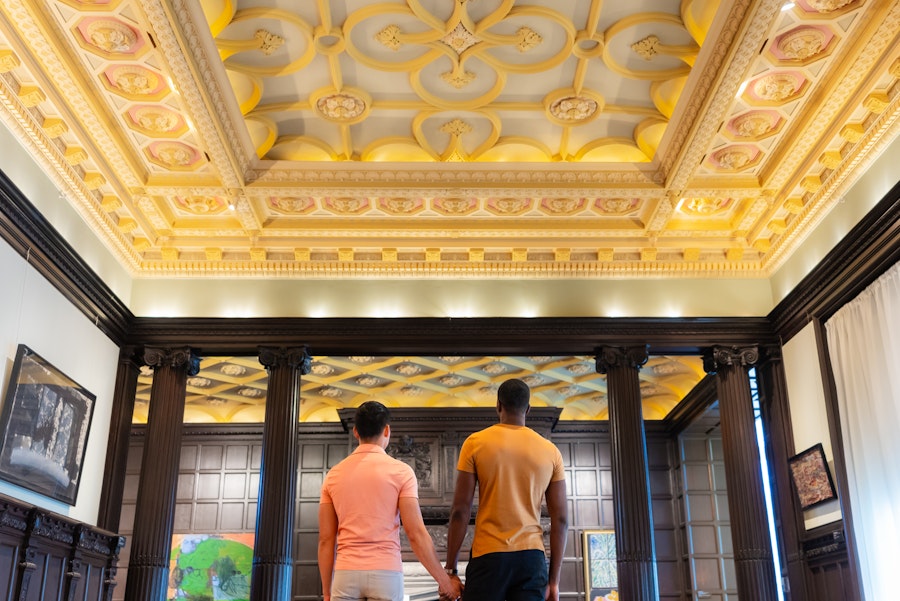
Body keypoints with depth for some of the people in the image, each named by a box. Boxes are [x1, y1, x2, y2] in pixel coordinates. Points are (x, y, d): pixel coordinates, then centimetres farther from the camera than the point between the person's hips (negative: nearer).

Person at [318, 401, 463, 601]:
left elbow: (326, 539, 7)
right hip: (385, 574, -2)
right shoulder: (400, 471, -1)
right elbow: (416, 533, -6)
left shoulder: (333, 475, 7)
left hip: (346, 575, 2)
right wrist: (444, 580, 1)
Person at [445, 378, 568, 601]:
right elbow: (560, 519, 6)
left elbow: (460, 511, -4)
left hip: (488, 557, -2)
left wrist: (450, 568, 2)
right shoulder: (550, 451, 7)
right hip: (532, 558, 3)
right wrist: (554, 578, 10)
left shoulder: (475, 443, 0)